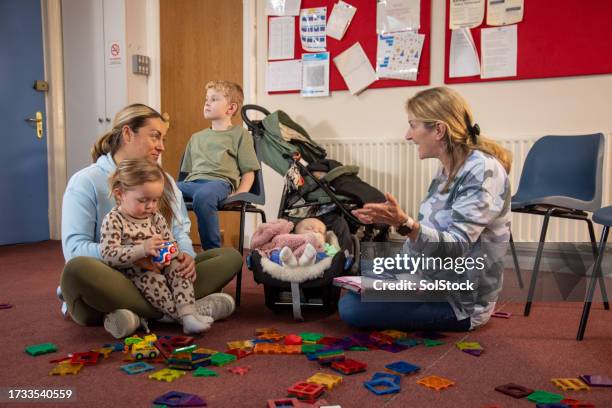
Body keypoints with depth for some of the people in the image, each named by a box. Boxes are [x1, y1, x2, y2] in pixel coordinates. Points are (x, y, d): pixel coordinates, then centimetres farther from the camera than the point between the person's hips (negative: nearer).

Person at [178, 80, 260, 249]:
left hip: (220, 180, -5)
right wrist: (184, 186, 11)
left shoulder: (240, 134, 15)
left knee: (202, 196, -41)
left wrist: (239, 195, -8)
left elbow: (248, 172, 9)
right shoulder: (196, 137, 32)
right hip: (192, 182, 5)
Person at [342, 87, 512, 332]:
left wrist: (405, 224, -44)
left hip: (460, 302, -9)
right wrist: (393, 219, 3)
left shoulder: (482, 170, -23)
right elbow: (434, 229, 8)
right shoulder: (449, 169, 4)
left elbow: (456, 246, -30)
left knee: (352, 309, -13)